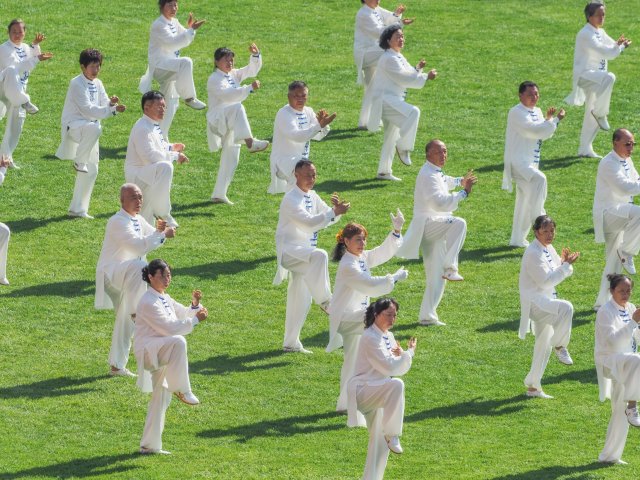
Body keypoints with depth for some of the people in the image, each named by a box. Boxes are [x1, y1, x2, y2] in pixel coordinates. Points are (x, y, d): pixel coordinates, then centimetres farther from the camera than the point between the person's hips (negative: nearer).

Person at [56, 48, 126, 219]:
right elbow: (87, 109, -21)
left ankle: (77, 209, 13)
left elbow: (105, 106, 8)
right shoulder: (77, 84, -13)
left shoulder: (97, 84, 11)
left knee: (91, 170, 5)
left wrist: (111, 103, -16)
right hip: (74, 126, -8)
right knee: (94, 128, -41)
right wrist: (112, 109, -25)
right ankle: (79, 161, -22)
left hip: (89, 130, 8)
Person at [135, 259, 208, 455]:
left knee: (160, 399, 11)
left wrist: (195, 305, 3)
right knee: (178, 342, -37)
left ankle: (149, 445, 19)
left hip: (160, 355, 10)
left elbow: (183, 314, 24)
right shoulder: (149, 302, -14)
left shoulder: (165, 299, 16)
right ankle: (181, 390, -31)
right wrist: (196, 319, -20)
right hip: (147, 351, -10)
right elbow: (169, 328, -21)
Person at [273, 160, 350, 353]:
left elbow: (328, 217, 11)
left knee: (300, 299, 10)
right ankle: (324, 300, -32)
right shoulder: (291, 199, -16)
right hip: (289, 251, -9)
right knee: (319, 256, -37)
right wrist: (335, 212, -33)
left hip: (303, 253, 9)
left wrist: (336, 208, -11)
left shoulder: (312, 197, 11)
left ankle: (291, 343, 18)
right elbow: (309, 222, -28)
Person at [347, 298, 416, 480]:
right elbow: (389, 368, -21)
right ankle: (392, 436, -29)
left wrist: (401, 355, -5)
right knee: (397, 385, -36)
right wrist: (409, 353, -11)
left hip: (377, 394, 10)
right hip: (363, 391, -10)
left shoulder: (388, 337, 13)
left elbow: (399, 368, 16)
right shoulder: (370, 338, -16)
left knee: (379, 442, 11)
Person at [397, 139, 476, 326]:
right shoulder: (428, 176, -16)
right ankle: (450, 268, -36)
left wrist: (460, 181, 28)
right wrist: (464, 192, -29)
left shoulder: (436, 172, 16)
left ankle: (427, 316, 18)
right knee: (458, 224, -36)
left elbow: (443, 182, 42)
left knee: (436, 277, 12)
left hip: (433, 231, 10)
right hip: (427, 224, -10)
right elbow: (441, 202, -28)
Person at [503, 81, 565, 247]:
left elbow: (545, 134, 12)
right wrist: (554, 120, -19)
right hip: (517, 162, -9)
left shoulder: (537, 112, 14)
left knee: (525, 203, 14)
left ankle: (517, 239, 24)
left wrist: (549, 119, -5)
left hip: (531, 163, 9)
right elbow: (533, 130, -25)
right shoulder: (516, 113, -13)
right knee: (539, 179, -34)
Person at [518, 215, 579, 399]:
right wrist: (566, 265, -21)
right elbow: (545, 281, -23)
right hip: (534, 302, -10)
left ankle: (532, 386, 24)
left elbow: (555, 274, 18)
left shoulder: (549, 249, 11)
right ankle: (560, 346, -18)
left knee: (543, 346, 15)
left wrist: (563, 261, -3)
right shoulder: (533, 253, -17)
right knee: (566, 308, -36)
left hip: (546, 301, 10)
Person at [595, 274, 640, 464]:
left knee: (620, 414, 8)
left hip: (624, 366, 8)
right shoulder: (606, 312, -13)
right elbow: (613, 341, -25)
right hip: (609, 361, -8)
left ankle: (609, 456, 17)